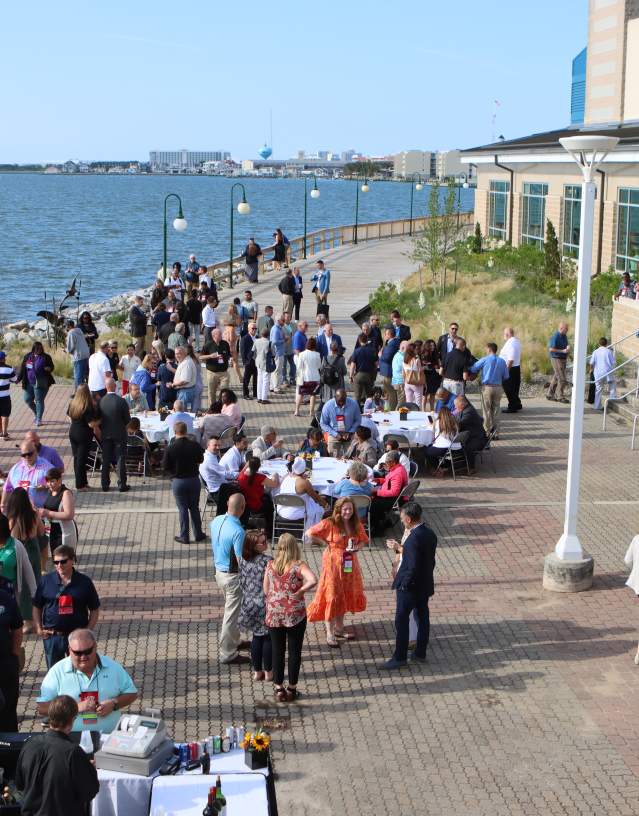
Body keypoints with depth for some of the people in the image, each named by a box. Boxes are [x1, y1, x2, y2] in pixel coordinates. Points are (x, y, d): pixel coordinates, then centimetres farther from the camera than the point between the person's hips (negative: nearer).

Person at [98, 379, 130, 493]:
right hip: (119, 434, -3)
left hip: (105, 434, 3)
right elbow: (128, 419, -10)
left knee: (105, 460, 12)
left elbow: (98, 419, 0)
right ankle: (122, 485, 8)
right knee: (120, 460, 5)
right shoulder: (121, 401, -18)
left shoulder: (101, 401, -10)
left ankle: (105, 484, 17)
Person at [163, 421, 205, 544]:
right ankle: (198, 534, 24)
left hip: (178, 481, -2)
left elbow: (165, 467, -10)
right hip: (194, 479, 2)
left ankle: (184, 537, 14)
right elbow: (200, 459, 7)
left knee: (183, 509, 9)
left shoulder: (170, 448, -17)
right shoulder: (194, 445, -10)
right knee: (194, 507, 16)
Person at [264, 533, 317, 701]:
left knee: (277, 652, 13)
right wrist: (299, 592, -15)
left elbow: (266, 590, 3)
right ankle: (291, 689, 18)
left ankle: (279, 689, 18)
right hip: (295, 615, -3)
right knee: (294, 651, 11)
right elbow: (313, 580, -29)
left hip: (274, 614, 3)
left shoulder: (270, 565, -2)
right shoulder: (298, 565, -13)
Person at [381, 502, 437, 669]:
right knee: (423, 618, 17)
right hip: (426, 585, 9)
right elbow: (430, 560, 8)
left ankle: (399, 657, 10)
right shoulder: (430, 534, 1)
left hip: (410, 587, -9)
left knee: (401, 621, 3)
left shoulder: (414, 538, -27)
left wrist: (404, 584, -15)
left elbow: (413, 567, -27)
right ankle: (420, 653, 29)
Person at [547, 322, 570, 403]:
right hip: (556, 359, -9)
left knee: (556, 378, 12)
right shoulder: (555, 337, -15)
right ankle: (560, 397, -4)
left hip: (563, 359, 9)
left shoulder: (564, 336, 12)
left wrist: (567, 349, 3)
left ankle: (550, 395, 19)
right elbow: (551, 349, -20)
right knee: (562, 379, -10)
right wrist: (563, 351, -20)